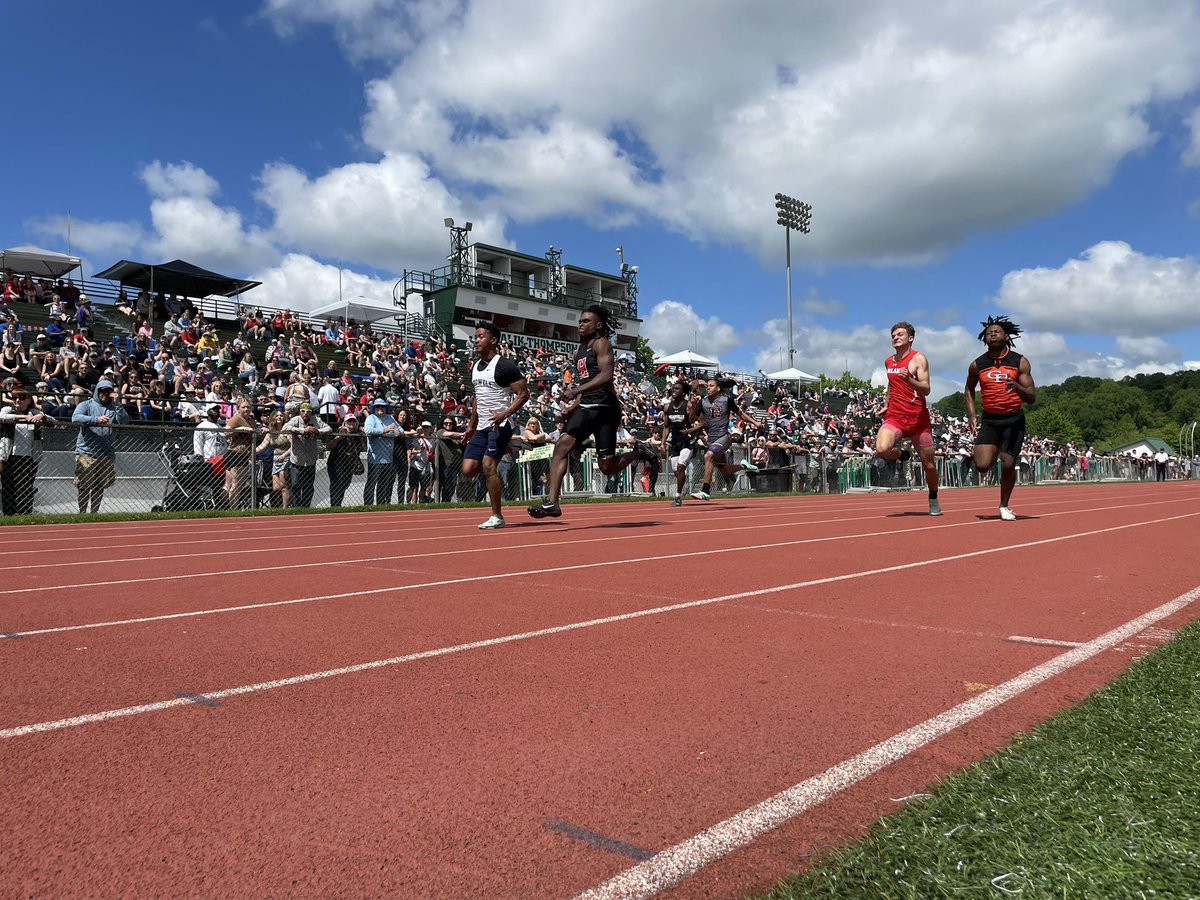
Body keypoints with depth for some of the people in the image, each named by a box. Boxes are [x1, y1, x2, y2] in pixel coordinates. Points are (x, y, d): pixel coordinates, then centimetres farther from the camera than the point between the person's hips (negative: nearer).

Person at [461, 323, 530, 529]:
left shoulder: (504, 365, -10)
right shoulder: (475, 367, 15)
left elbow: (524, 394, -13)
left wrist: (504, 414, -24)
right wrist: (471, 425, 21)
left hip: (500, 425, -8)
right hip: (482, 426, 8)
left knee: (488, 464, -16)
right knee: (468, 470, -1)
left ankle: (497, 517, -7)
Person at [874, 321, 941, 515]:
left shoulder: (918, 358, -5)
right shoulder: (888, 362, 12)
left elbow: (926, 389, -14)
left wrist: (909, 379, -30)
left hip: (918, 417, -3)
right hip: (895, 417, 3)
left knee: (928, 464, 5)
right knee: (882, 449, -27)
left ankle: (933, 499, 30)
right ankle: (901, 454, 9)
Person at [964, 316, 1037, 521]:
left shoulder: (1020, 362, -4)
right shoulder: (977, 365, 1)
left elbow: (1032, 398, -7)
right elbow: (969, 390, 19)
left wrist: (1017, 387, -29)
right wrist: (971, 415, 7)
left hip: (1013, 419, -1)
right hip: (989, 419, 1)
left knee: (1008, 465, -5)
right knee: (982, 466, -13)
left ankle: (1004, 506, 18)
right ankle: (993, 457, 27)